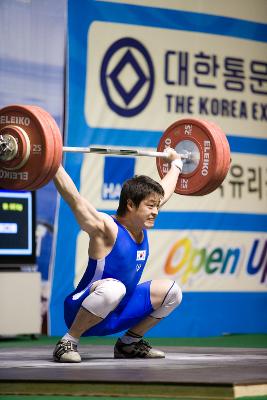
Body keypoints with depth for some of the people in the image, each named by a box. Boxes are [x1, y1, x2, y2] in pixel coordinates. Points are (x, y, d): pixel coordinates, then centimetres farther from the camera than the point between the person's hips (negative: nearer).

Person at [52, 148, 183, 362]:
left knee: (171, 291, 4)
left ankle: (129, 343, 15)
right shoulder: (106, 229, -19)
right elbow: (74, 198, -29)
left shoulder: (141, 227, 3)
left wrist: (175, 163, 31)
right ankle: (68, 343, -20)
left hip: (115, 315, 8)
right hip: (80, 312, -8)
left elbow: (164, 192, 20)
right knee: (112, 288, -40)